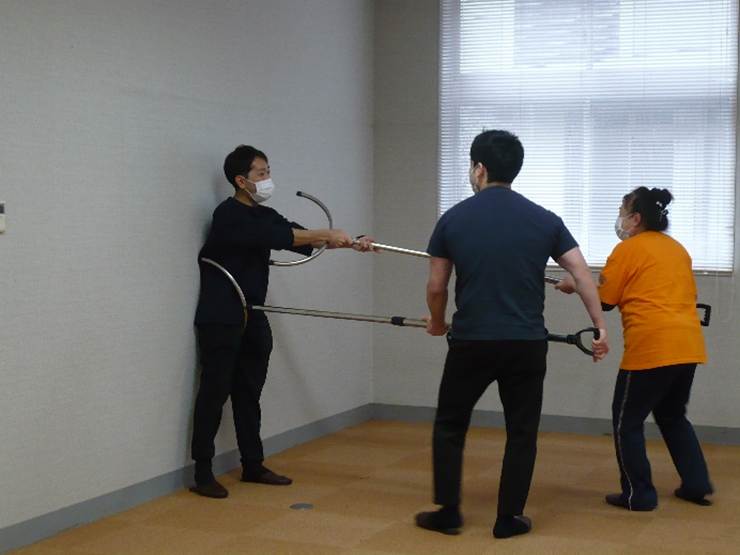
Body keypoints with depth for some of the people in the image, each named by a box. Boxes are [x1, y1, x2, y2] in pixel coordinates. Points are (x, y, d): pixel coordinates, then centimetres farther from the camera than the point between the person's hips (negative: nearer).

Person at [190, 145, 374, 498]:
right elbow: (280, 238, -25)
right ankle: (202, 473, -1)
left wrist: (349, 243, -11)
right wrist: (328, 235, -22)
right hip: (220, 320, -8)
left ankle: (253, 466, 20)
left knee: (248, 394, 12)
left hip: (252, 320, 8)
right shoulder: (228, 215, -14)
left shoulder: (264, 216, 12)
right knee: (214, 393, -6)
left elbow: (305, 241, 2)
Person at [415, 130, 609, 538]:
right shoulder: (544, 220, 1)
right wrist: (600, 328, 6)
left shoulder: (453, 219, -2)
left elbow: (436, 287, 4)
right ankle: (509, 518, 15)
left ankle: (447, 513, 18)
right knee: (521, 432, 12)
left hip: (471, 342, -1)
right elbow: (583, 276, -1)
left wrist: (437, 323, 22)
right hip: (527, 344, 1)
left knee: (450, 425, 15)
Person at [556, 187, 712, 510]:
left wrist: (575, 287, 16)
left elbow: (604, 300, 0)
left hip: (652, 347, -7)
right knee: (673, 417, 23)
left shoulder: (628, 249, -2)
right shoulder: (678, 248, 18)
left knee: (627, 420, 5)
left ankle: (639, 495, 6)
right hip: (687, 345, 8)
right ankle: (697, 485, 19)